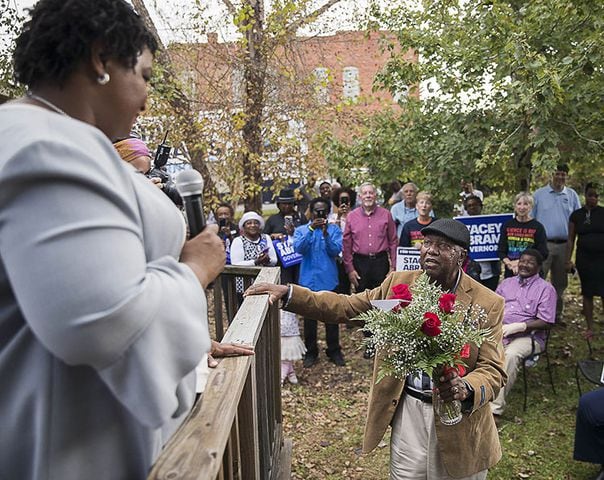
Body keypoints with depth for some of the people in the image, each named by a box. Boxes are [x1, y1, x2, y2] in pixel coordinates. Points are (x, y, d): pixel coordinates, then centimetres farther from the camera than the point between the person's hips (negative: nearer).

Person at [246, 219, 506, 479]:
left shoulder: (488, 303, -10)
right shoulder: (399, 282, -2)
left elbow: (493, 370, -10)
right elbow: (346, 306, 0)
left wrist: (467, 389, -33)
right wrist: (288, 292, -9)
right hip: (408, 410, 2)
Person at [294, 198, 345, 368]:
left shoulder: (334, 229, 3)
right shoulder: (301, 230, 3)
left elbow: (336, 251, -10)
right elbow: (299, 248, -15)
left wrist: (326, 234, -24)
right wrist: (311, 229, -24)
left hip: (329, 280, 0)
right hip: (309, 280, 0)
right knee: (309, 318, 8)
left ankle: (334, 351, 22)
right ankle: (310, 352, 22)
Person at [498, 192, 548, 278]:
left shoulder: (538, 227, 1)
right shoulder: (507, 225, 9)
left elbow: (543, 253, -3)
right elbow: (500, 250, 8)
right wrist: (509, 263, -10)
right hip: (510, 273, 2)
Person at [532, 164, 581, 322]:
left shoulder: (572, 195, 10)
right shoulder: (539, 194, 2)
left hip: (564, 245, 4)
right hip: (543, 244, -3)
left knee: (560, 282, 14)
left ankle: (557, 314, 26)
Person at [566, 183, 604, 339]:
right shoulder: (576, 215, 5)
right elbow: (571, 239, 7)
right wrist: (568, 260, 3)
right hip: (584, 259, 2)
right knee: (587, 293, 9)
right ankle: (590, 328, 19)